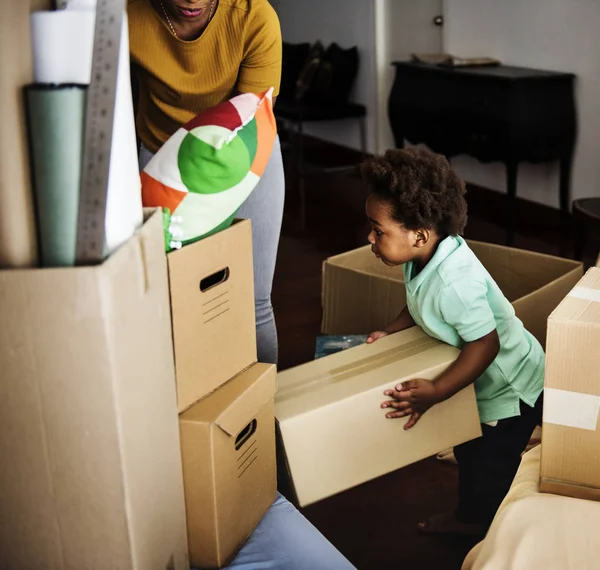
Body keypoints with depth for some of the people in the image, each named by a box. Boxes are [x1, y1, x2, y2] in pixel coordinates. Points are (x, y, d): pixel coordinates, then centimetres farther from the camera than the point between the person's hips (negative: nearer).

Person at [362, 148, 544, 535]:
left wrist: (435, 393, -35)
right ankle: (469, 517, 48)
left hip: (510, 387, -9)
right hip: (482, 382, 9)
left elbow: (486, 344, -34)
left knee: (489, 472, 7)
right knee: (468, 453, 26)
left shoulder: (454, 281, -39)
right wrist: (390, 332, -2)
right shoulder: (424, 257, -12)